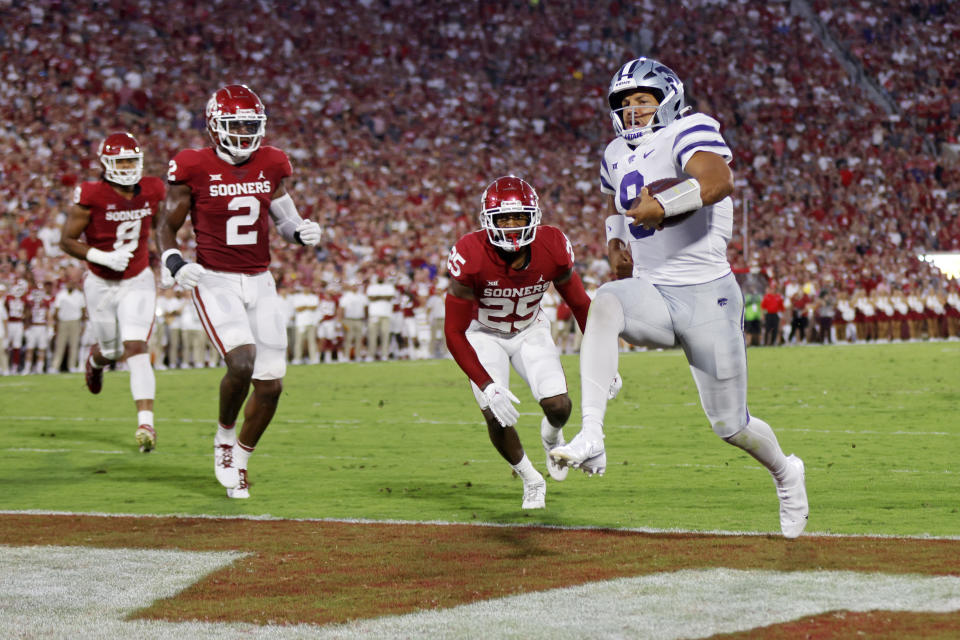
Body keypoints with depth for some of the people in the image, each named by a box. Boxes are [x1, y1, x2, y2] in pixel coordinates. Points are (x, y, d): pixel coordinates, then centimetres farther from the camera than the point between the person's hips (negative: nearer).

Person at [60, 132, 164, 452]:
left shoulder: (152, 191, -7)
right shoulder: (91, 196, -19)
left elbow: (161, 224, 15)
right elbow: (67, 241, -13)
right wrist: (103, 257, -25)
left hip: (138, 281, 1)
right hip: (101, 284, -1)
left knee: (136, 347, -15)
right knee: (112, 351, 14)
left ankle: (146, 422, -22)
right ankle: (95, 360, 54)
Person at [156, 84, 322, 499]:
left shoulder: (270, 166, 4)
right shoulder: (194, 169, -8)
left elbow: (285, 221, 16)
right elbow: (166, 227, 1)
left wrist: (302, 232, -7)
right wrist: (174, 265, -17)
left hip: (260, 281, 5)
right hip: (215, 282, -5)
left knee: (271, 383, 0)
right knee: (242, 362, -26)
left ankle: (239, 461, 23)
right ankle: (225, 437, 3)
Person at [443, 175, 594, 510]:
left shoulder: (552, 249, -25)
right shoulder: (470, 257, -33)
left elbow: (580, 304, -6)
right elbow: (454, 332, -27)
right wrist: (487, 387, -34)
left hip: (530, 330, 2)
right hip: (484, 333, -2)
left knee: (559, 407, -14)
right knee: (497, 416, -17)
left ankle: (551, 437, 26)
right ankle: (530, 479, 14)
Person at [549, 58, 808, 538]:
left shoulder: (689, 133, -10)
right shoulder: (618, 156, 13)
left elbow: (719, 180, -32)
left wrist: (666, 204, -46)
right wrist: (615, 243, 14)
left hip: (707, 297, -5)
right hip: (651, 294, 5)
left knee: (730, 425, 3)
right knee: (604, 305, -32)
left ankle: (785, 472, 39)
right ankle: (590, 438, -45)